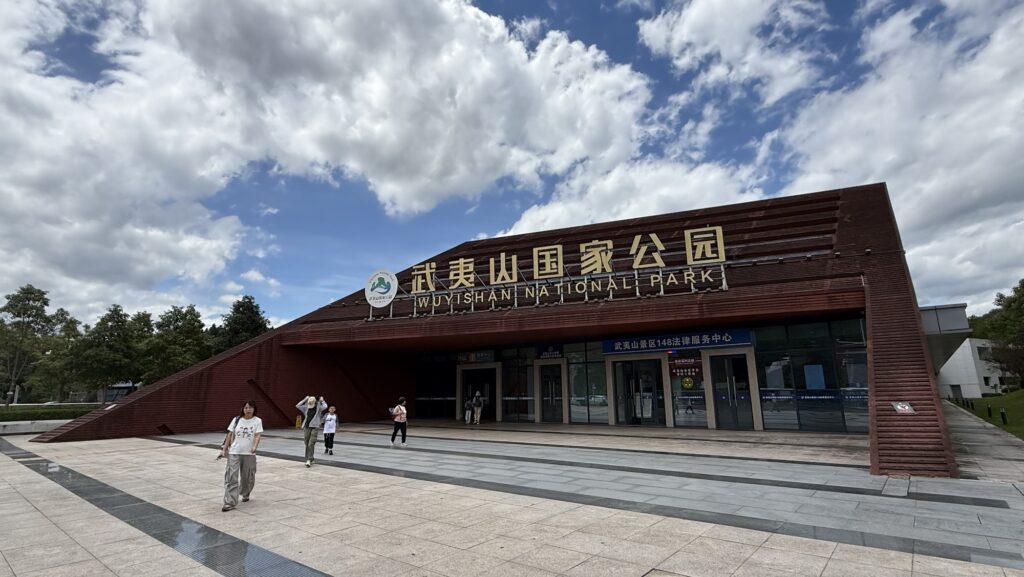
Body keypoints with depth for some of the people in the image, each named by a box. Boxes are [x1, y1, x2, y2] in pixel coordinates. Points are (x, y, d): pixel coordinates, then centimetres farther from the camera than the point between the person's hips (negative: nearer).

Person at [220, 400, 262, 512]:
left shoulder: (257, 421, -3)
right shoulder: (236, 419, 2)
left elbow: (257, 436, -12)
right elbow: (230, 435, 9)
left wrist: (254, 447, -29)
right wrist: (224, 448, 7)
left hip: (249, 453, 0)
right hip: (234, 452, 1)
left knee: (248, 477, 11)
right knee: (231, 477, -7)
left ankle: (245, 494, 38)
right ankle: (230, 502, -4)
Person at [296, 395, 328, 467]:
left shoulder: (318, 408, -3)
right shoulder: (306, 408, 6)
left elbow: (325, 406, -18)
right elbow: (297, 405, 3)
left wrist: (322, 401, -5)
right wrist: (305, 399, 3)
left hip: (315, 428, -4)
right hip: (307, 427, 4)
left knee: (311, 444, -11)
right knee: (307, 445, 8)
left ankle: (309, 460, -10)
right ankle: (308, 459, 20)